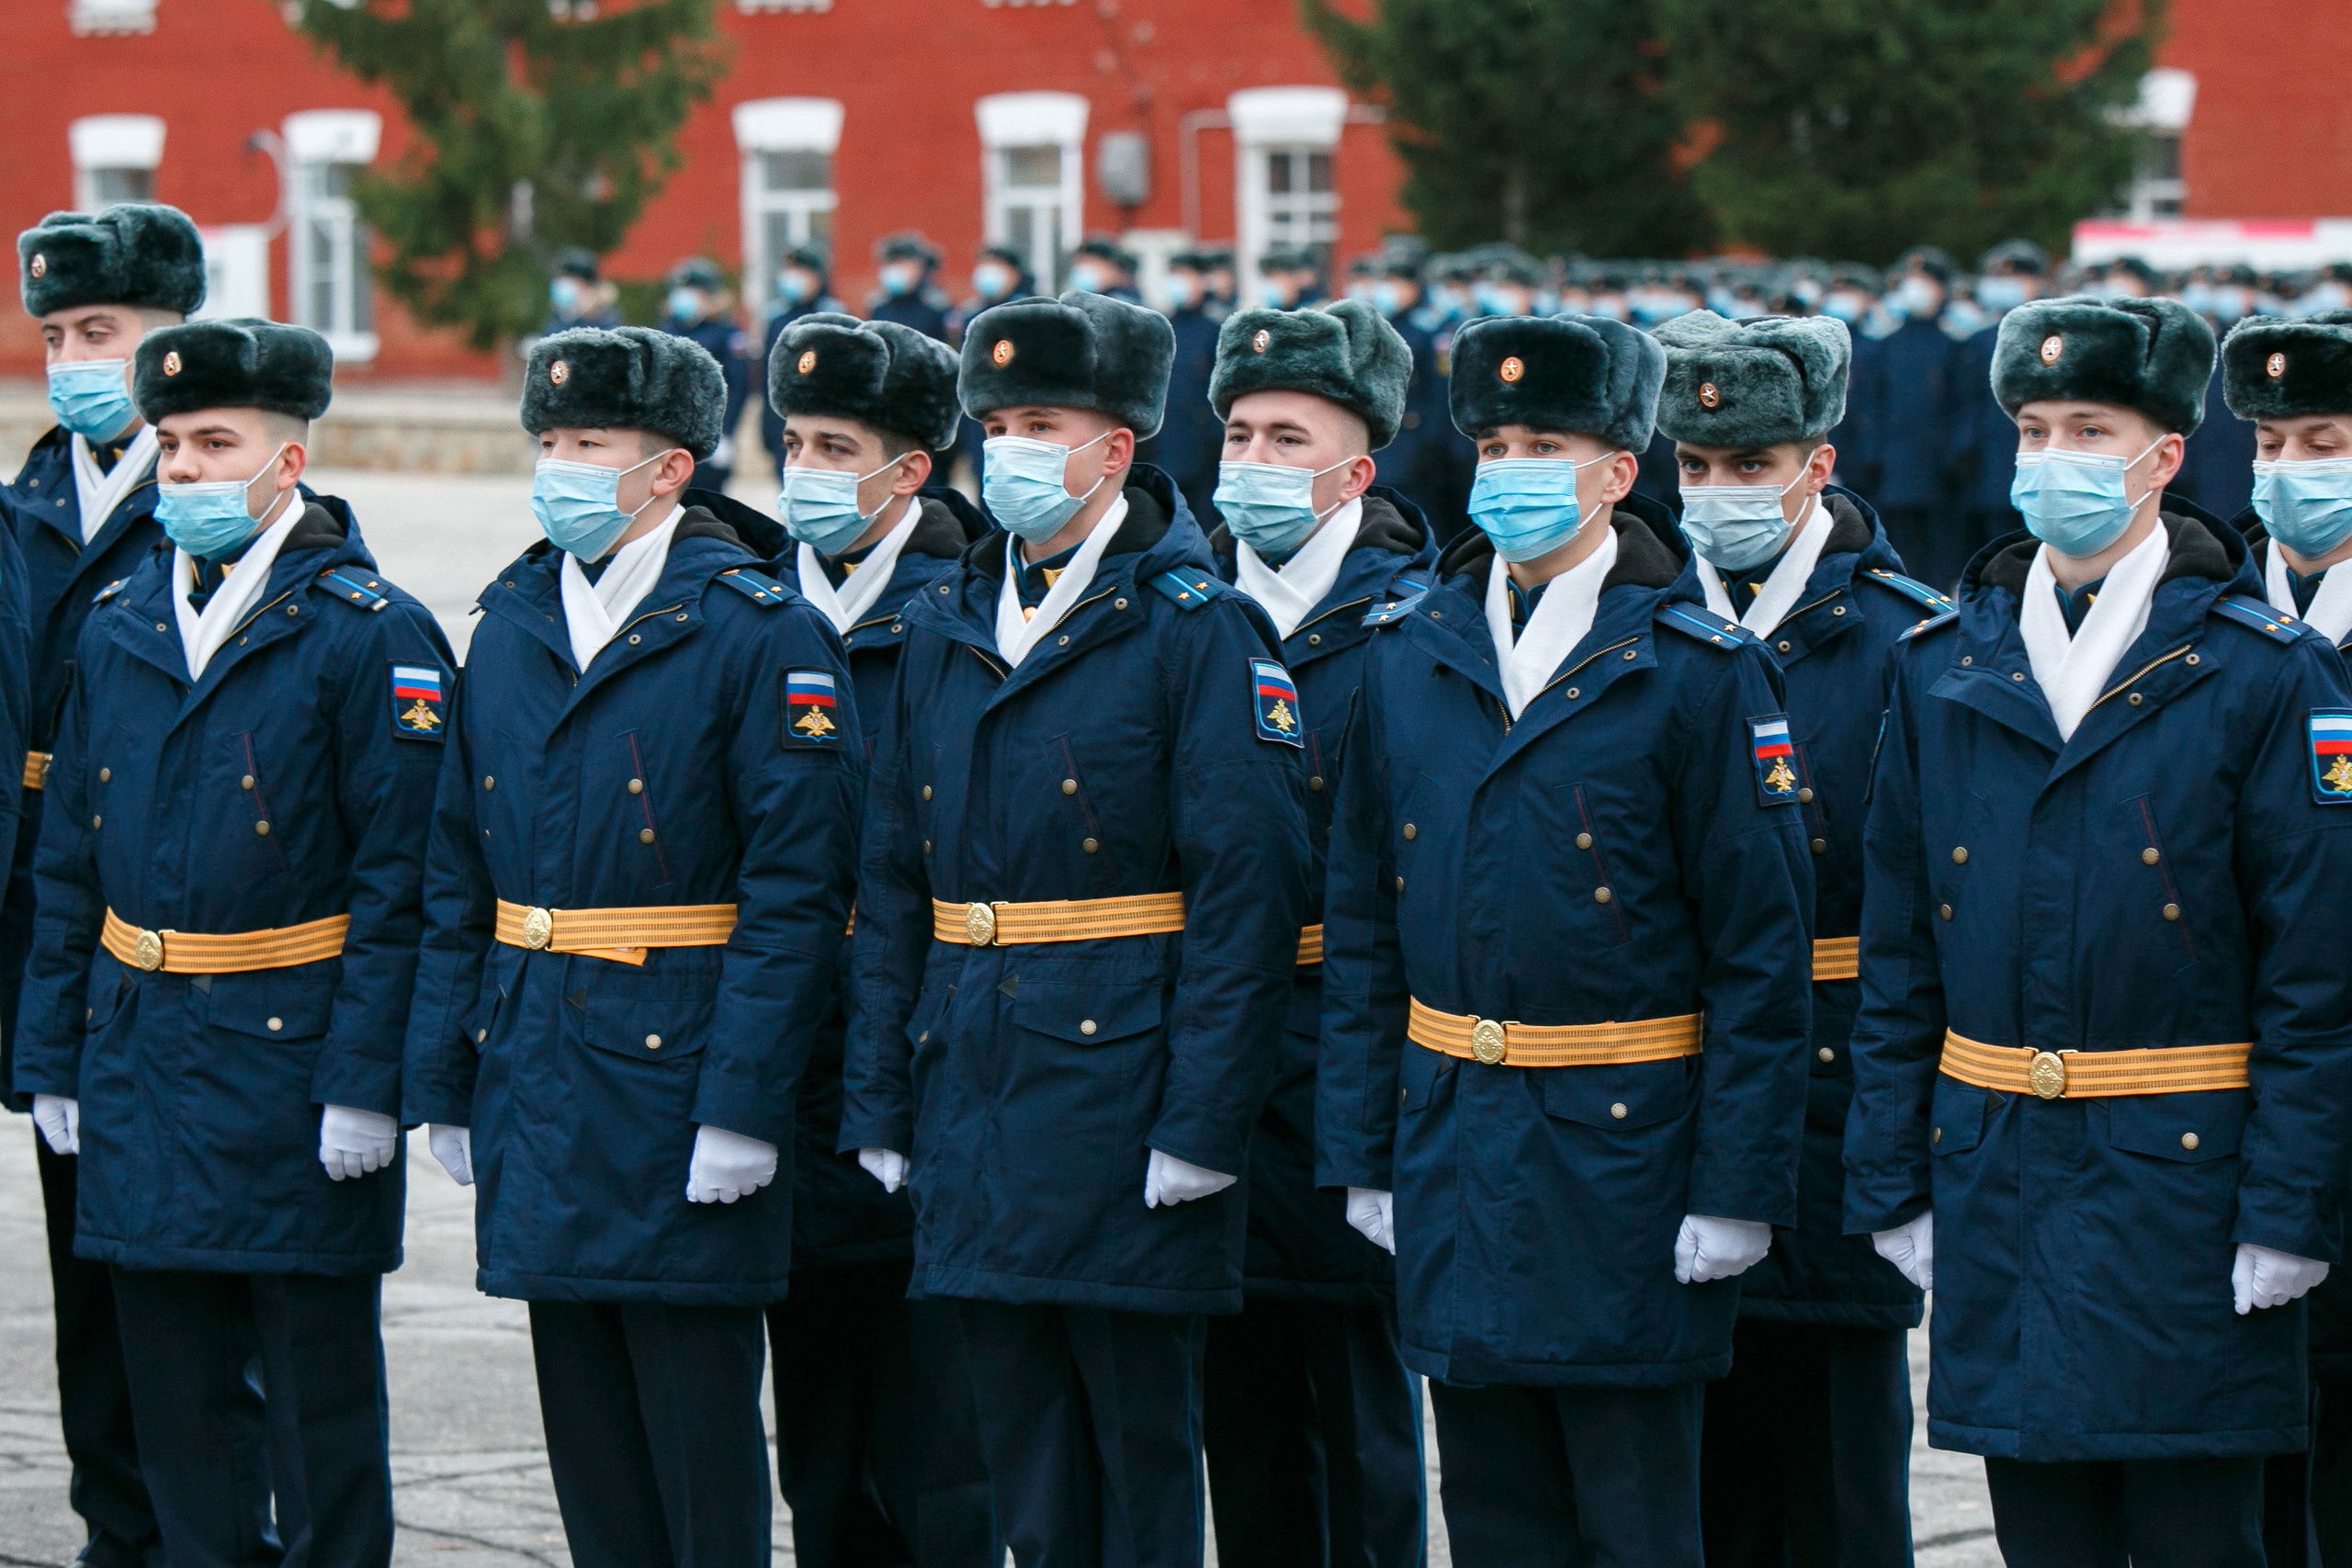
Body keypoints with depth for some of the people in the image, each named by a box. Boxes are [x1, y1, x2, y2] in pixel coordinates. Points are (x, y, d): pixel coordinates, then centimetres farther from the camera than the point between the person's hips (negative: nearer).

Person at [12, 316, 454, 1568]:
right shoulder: (117, 627, 10)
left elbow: (398, 878, -11)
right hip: (143, 1065, 5)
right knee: (175, 1385, 10)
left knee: (321, 1384, 3)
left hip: (291, 1063, -5)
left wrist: (365, 1084, -16)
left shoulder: (370, 635, -8)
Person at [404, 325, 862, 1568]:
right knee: (583, 1418, 11)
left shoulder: (762, 634, -8)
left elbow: (794, 891, -12)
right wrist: (443, 1081, 9)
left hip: (678, 1082, -6)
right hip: (538, 1083, 6)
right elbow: (456, 878, 14)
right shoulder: (509, 626, 11)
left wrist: (743, 1104, -18)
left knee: (698, 1416, 0)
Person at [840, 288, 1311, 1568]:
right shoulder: (944, 627, 12)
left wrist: (1203, 1125, -16)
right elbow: (893, 885, 14)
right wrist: (881, 1104, 10)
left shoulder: (1198, 630, -7)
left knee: (1141, 1437, 2)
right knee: (1021, 1444, 11)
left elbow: (1245, 892, -12)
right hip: (977, 1102, 6)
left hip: (1121, 1081, -6)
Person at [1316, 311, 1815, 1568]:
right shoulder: (1412, 654, 7)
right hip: (1455, 1158, 5)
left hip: (1622, 1156, -4)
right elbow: (1361, 926, 11)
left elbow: (1763, 953, -8)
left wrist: (1737, 1188, -11)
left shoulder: (1698, 671, -7)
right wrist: (1363, 1154, 7)